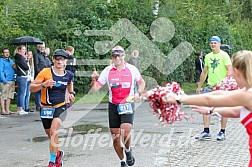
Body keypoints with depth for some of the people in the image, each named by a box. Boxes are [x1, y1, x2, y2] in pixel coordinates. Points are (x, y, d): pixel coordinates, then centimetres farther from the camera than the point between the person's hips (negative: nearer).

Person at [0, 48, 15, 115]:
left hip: (12, 81, 7)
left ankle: (7, 110, 15)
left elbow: (14, 70, 27)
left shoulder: (11, 60, 19)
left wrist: (14, 67, 3)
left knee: (9, 97, 9)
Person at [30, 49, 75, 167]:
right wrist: (44, 84, -29)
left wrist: (71, 93, 9)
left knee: (53, 131, -25)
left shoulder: (69, 75, -1)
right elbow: (32, 88, -13)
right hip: (46, 107, 1)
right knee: (50, 135, 15)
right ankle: (58, 153, 45)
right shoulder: (46, 72, -11)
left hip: (60, 106, -1)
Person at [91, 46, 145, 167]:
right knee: (115, 136, 4)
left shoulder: (132, 69, 0)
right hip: (113, 106, 2)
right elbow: (94, 89, -1)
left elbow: (141, 82, 16)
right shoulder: (107, 71, 0)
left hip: (127, 105, -2)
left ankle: (128, 150, 13)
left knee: (125, 132, -20)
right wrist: (94, 79, -20)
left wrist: (138, 93, -2)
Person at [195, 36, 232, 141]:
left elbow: (229, 70, -11)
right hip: (210, 85, 5)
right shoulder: (208, 56, 12)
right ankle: (206, 132, 0)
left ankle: (222, 132, 11)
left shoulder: (224, 55, -5)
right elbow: (204, 72, 19)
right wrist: (199, 86, 19)